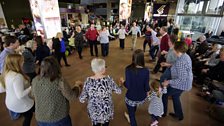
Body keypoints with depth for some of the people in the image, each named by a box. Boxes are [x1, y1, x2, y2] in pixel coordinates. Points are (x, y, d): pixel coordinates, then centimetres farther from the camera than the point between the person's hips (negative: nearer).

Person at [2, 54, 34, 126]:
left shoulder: (7, 73, -4)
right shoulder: (17, 76, -33)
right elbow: (20, 95, -34)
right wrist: (32, 87, -23)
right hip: (20, 105, -9)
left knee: (28, 117, 28)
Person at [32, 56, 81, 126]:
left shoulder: (35, 80, -9)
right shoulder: (59, 81, -25)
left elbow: (33, 95, 10)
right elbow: (72, 97, -17)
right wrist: (77, 86, 0)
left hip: (40, 119, 5)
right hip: (59, 119, -4)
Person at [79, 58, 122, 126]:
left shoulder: (88, 81, -20)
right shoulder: (108, 79, -21)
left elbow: (82, 99, -15)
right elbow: (119, 91, -9)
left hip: (94, 112, 1)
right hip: (107, 111, 0)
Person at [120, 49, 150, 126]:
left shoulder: (128, 69, -23)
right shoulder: (146, 71, -19)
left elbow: (128, 86, -20)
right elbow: (147, 88, -15)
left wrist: (123, 81, 0)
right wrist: (148, 88, 8)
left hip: (131, 97, -4)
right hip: (142, 98, 4)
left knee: (131, 113, 23)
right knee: (134, 105, 37)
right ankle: (130, 117, 66)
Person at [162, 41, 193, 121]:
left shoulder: (180, 62, -33)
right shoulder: (186, 56, -3)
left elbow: (181, 79, -32)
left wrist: (168, 82, -26)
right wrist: (170, 65, 11)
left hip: (180, 85, -9)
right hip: (185, 83, 9)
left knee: (164, 94, 12)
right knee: (175, 97, 27)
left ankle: (163, 112, 34)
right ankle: (179, 115, 47)